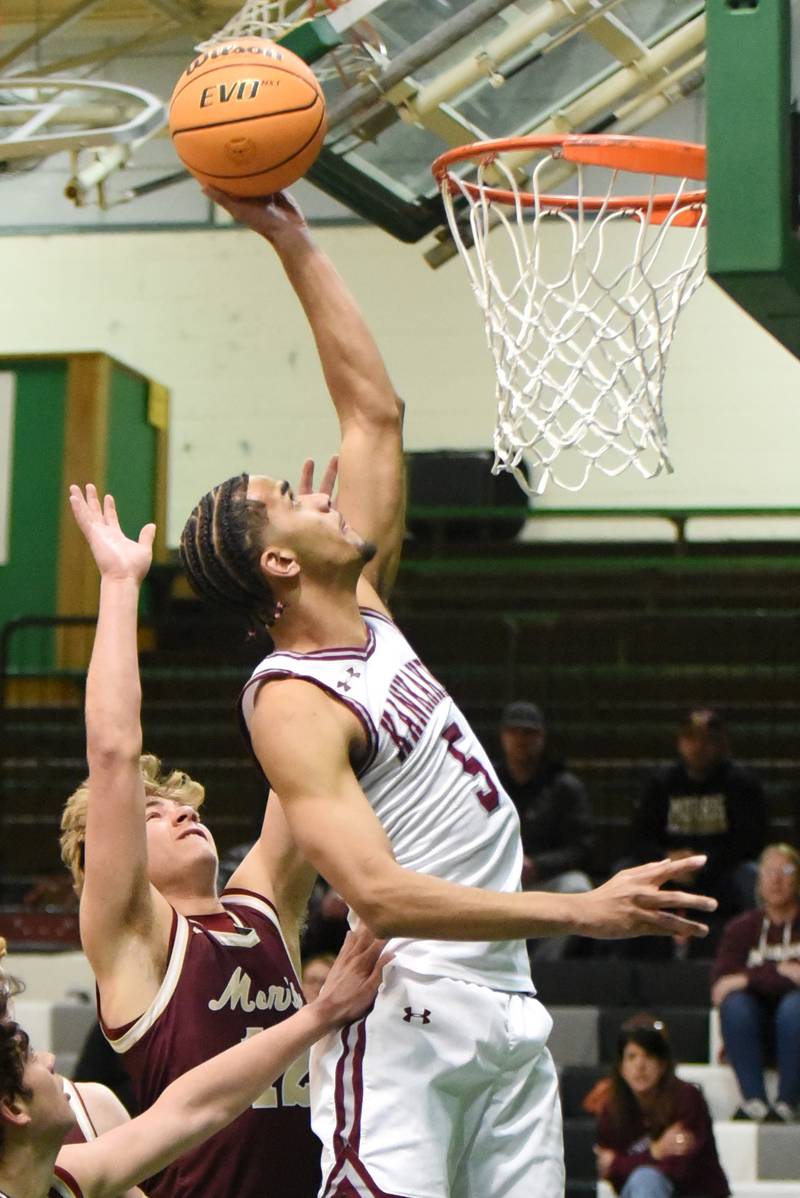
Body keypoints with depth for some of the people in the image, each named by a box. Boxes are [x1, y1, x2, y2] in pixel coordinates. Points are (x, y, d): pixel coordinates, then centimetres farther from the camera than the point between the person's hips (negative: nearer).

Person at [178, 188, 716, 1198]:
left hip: (505, 1006, 9)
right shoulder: (294, 707, -13)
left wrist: (292, 241, 12)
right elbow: (380, 895, -24)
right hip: (411, 1011, -9)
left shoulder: (361, 611, 11)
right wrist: (581, 912, -28)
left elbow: (375, 411, 17)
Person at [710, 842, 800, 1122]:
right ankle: (753, 1101, -33)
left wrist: (749, 978, -15)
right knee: (735, 1002, -30)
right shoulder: (741, 928, 9)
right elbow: (720, 981, -6)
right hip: (753, 1037, 2)